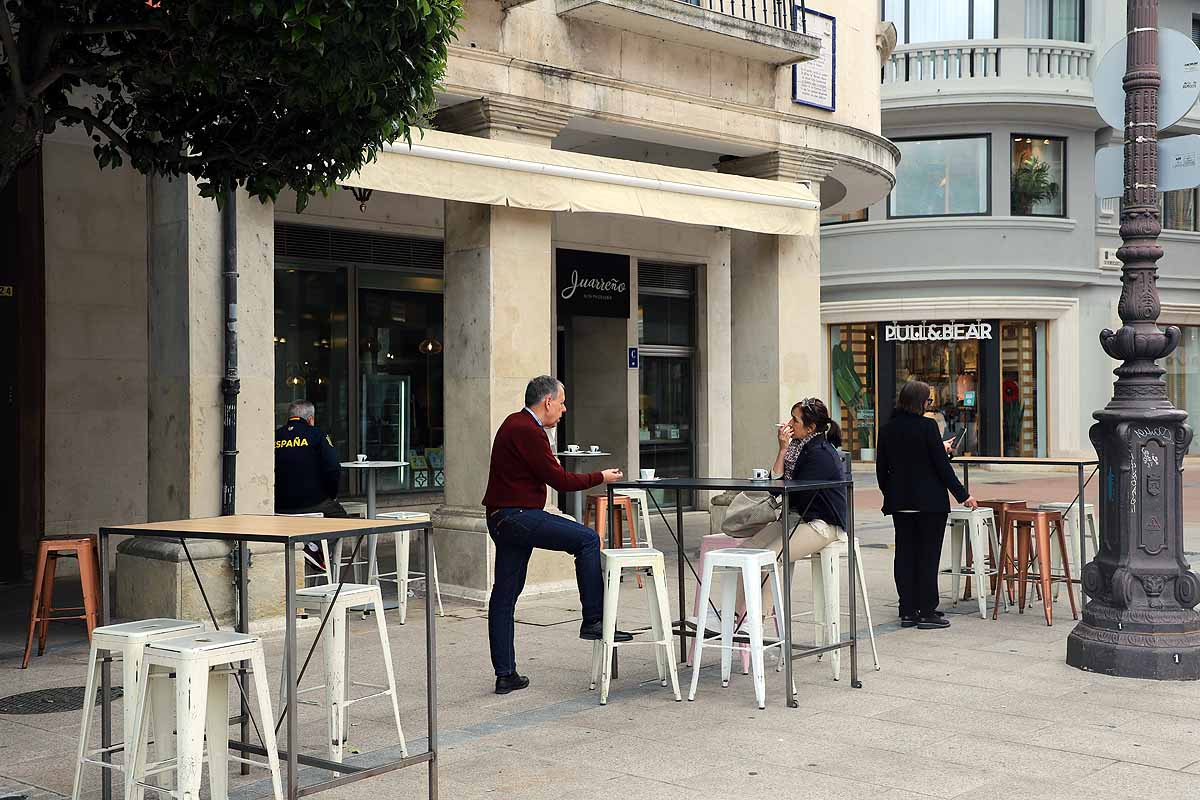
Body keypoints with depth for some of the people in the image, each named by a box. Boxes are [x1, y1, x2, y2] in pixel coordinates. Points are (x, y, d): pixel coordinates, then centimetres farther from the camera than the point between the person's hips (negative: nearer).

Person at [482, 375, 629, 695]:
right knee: (587, 539, -11)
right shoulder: (527, 431, -15)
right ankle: (593, 621, -9)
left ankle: (505, 675, 13)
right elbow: (559, 480, -14)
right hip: (519, 516, -11)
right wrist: (601, 477, -4)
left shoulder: (515, 424, 17)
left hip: (502, 520, 11)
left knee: (504, 596, 9)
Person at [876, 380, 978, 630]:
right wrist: (963, 495, -5)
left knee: (905, 554, 8)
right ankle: (927, 612, 3)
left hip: (899, 502, 5)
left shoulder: (887, 429, 3)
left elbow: (881, 468, 8)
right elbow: (942, 465, -12)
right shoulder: (927, 426, -12)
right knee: (928, 556, 1)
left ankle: (907, 612, 10)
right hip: (930, 501, -5)